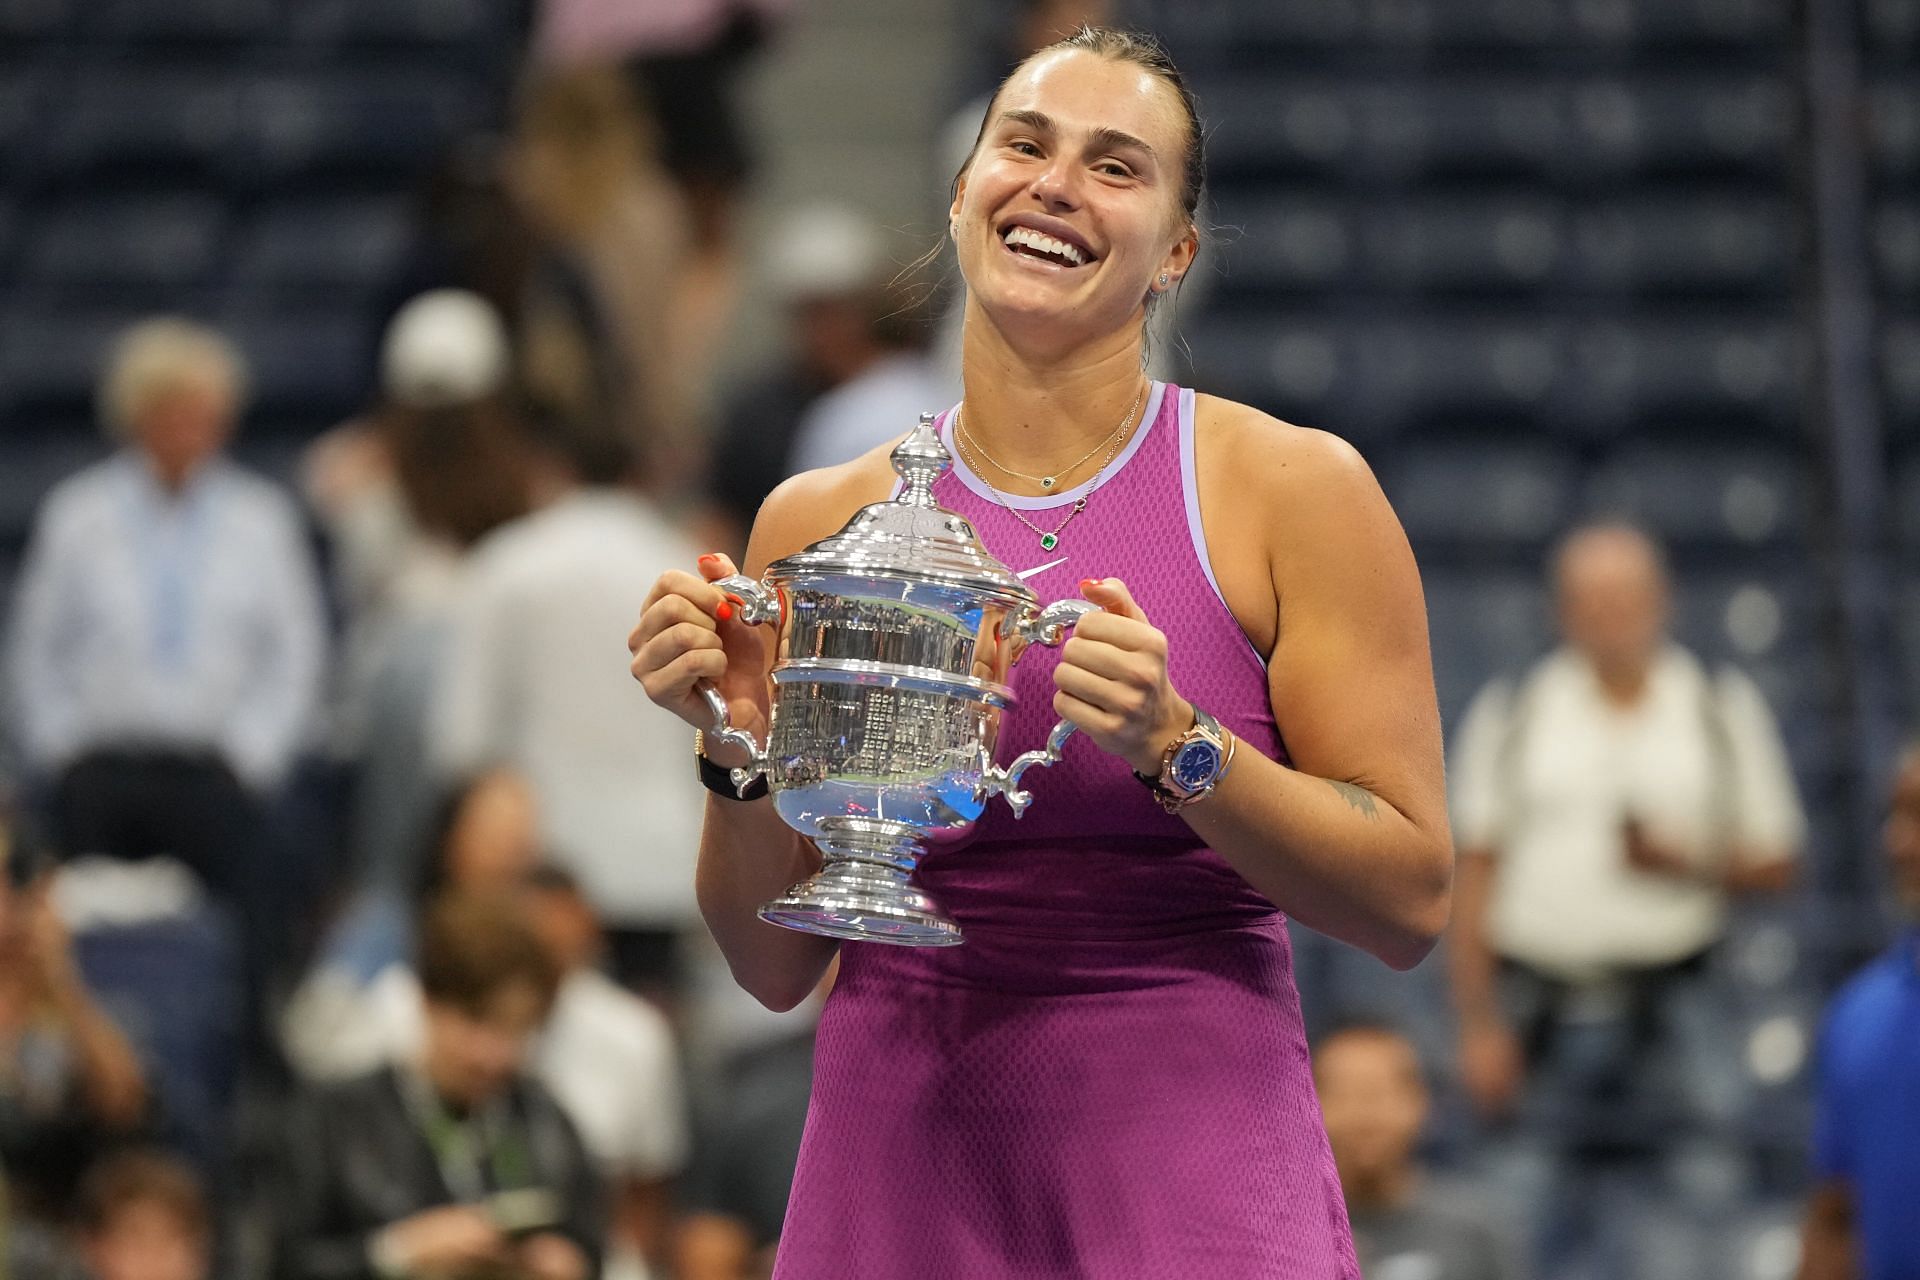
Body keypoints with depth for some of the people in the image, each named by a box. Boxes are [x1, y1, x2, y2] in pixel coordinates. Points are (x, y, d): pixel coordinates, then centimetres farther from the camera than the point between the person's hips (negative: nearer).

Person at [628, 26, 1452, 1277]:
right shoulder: (818, 522, 4)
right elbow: (779, 965, 8)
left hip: (1192, 1180, -2)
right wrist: (743, 752, -9)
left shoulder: (1297, 491, -3)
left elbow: (1411, 902, -6)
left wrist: (1178, 747, -18)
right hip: (898, 1174, 2)